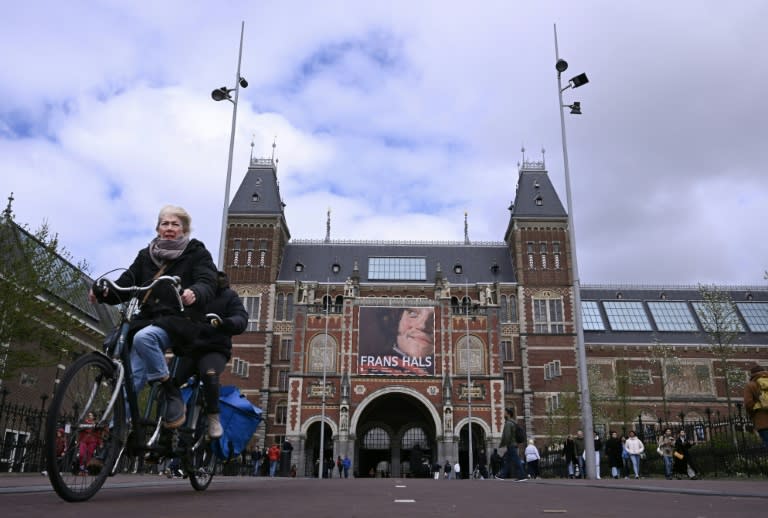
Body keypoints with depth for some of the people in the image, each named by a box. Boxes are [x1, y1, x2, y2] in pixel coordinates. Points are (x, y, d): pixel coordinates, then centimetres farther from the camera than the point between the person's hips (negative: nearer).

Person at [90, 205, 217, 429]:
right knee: (131, 378, -7)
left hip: (180, 320, -5)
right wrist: (101, 291, -13)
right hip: (148, 320, 5)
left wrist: (195, 293, -36)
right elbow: (125, 284, 9)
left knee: (143, 337, -33)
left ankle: (173, 396, -19)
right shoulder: (146, 255, 17)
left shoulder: (197, 254, 4)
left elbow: (208, 284, -12)